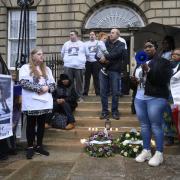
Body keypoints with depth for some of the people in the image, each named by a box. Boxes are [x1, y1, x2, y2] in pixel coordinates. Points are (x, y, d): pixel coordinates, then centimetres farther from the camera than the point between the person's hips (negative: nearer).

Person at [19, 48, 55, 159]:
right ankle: (30, 147, 15)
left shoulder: (47, 69, 16)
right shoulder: (25, 68, -1)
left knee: (42, 124, 11)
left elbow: (53, 84, 13)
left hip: (45, 102, 5)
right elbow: (24, 83, -14)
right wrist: (40, 88, -18)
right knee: (31, 125, 5)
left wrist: (47, 88, -10)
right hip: (31, 103, -5)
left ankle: (39, 146, 22)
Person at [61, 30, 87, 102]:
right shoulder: (66, 44, 14)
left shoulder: (82, 44, 10)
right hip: (68, 66, 1)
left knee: (79, 82, 2)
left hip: (79, 66, -1)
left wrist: (81, 60, 12)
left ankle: (80, 96, 13)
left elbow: (86, 54, 15)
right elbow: (62, 53, 22)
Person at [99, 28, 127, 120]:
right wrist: (102, 60, -12)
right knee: (103, 92, 4)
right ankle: (105, 111, 14)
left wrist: (106, 57, -19)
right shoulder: (105, 43, 14)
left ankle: (115, 111, 15)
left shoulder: (121, 45, 4)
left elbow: (117, 54, -16)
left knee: (115, 92, 2)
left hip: (115, 71, -3)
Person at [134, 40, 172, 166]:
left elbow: (163, 80, -15)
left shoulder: (163, 62, -2)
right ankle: (146, 151, 19)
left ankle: (159, 154, 6)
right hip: (139, 98, 6)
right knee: (144, 125, 9)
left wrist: (148, 70, -20)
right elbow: (135, 78, 28)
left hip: (156, 98, -6)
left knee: (156, 126, -4)